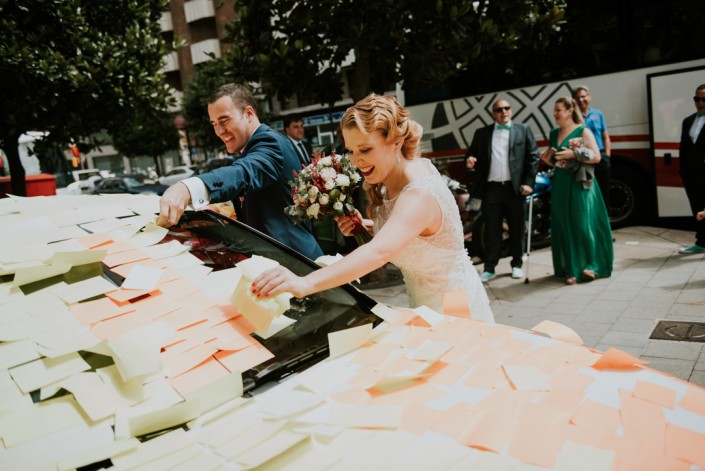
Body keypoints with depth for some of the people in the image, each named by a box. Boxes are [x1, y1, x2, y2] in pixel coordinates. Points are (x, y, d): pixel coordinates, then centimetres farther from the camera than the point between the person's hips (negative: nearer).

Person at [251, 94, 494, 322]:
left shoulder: (419, 195, -32)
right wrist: (365, 226, -10)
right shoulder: (390, 181, -5)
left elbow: (380, 252, -48)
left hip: (456, 311, -8)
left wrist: (305, 283, -59)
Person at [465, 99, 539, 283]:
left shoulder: (523, 130, 7)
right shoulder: (482, 133, 12)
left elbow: (533, 156, 3)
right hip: (491, 188, 1)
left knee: (517, 229, 8)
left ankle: (517, 265, 21)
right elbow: (472, 152, 13)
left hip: (514, 187, -1)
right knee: (491, 230, 3)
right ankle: (489, 268, 8)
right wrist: (470, 159, -12)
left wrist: (528, 182, -6)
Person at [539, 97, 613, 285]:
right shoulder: (553, 134, 14)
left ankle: (590, 265, 9)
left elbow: (596, 156, -7)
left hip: (580, 184, -5)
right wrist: (547, 158, 1)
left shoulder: (583, 131, -2)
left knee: (583, 225, -5)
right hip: (560, 185, 5)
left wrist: (573, 154, -17)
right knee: (564, 227, 2)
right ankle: (571, 270, 8)